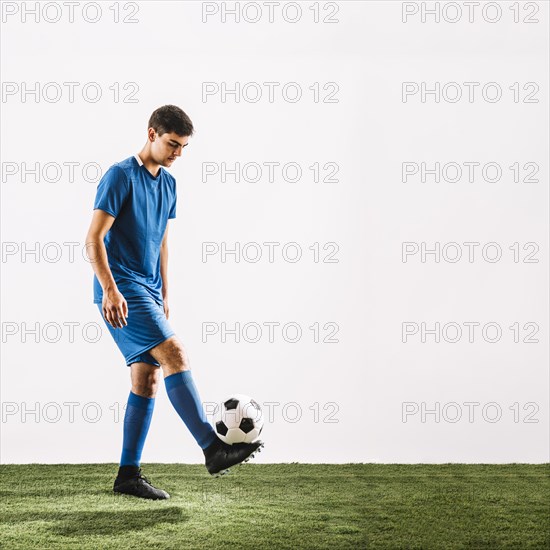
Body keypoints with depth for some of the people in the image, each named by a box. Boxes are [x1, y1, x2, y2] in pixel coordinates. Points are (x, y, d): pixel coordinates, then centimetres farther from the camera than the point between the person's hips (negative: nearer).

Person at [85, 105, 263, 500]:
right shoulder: (121, 176, -9)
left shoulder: (168, 183, 15)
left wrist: (164, 296, 19)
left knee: (148, 379, 5)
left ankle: (128, 474, 11)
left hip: (148, 292, 8)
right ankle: (213, 449, -21)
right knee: (174, 354, -19)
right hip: (122, 292, -8)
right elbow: (94, 239, -14)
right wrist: (110, 290, -23)